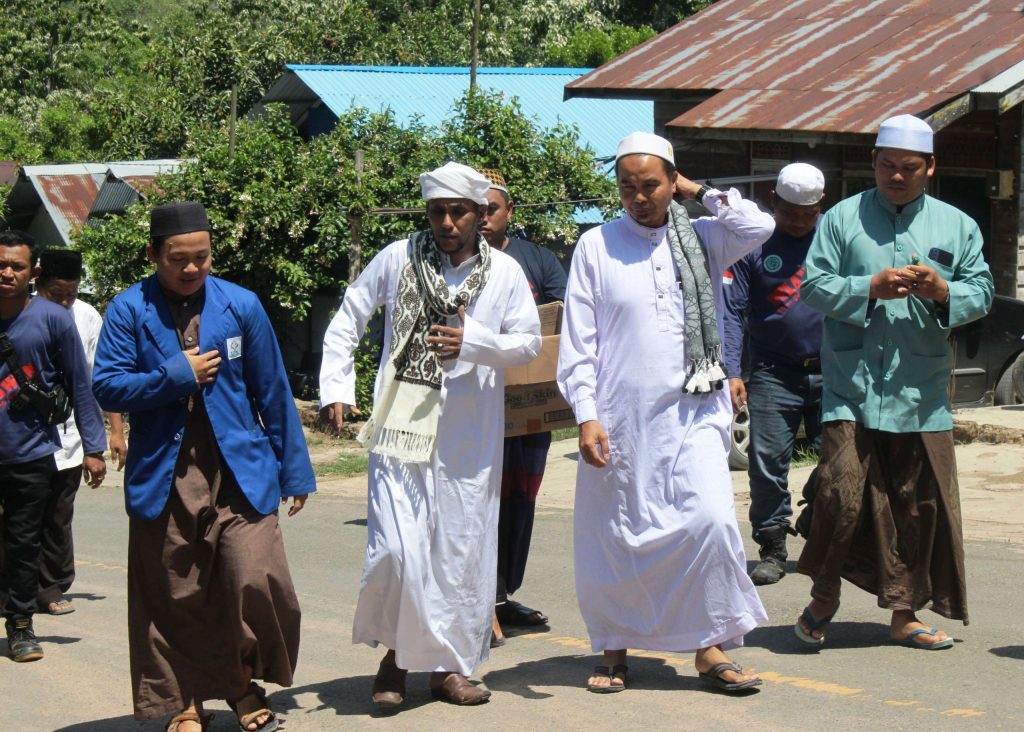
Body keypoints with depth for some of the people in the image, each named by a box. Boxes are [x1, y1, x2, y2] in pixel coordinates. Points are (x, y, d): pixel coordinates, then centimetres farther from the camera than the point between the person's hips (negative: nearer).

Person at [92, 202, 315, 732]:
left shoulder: (241, 306, 5)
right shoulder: (129, 311, 1)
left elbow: (272, 392, 9)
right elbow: (107, 388, -5)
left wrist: (294, 471, 10)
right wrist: (176, 375, -12)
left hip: (240, 472, 0)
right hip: (165, 477, 0)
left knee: (257, 580, -11)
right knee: (175, 598, 4)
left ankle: (244, 685, 12)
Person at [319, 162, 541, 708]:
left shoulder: (504, 272, 4)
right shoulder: (397, 258, 2)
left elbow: (529, 342, 5)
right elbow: (347, 320, 8)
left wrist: (473, 341, -13)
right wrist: (335, 387, -2)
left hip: (469, 433, 2)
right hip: (402, 425, -1)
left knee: (462, 550, 5)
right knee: (396, 549, -11)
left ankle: (449, 666, 20)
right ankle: (396, 652, 12)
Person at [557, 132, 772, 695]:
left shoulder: (701, 239, 9)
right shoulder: (597, 246, 5)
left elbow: (758, 226, -11)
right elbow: (577, 341, 2)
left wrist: (699, 192, 0)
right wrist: (587, 416, -7)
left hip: (693, 414, 1)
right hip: (620, 418, 0)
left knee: (710, 519, -13)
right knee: (615, 534, 4)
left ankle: (710, 648, -3)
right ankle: (615, 650, 21)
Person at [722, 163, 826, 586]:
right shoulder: (753, 245, 2)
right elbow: (731, 311, -1)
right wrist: (732, 372, -12)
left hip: (831, 372, 1)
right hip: (774, 373, -1)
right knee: (767, 461, -3)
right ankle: (771, 550, 6)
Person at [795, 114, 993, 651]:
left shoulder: (957, 226, 11)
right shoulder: (842, 219, 5)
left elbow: (982, 294, 8)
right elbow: (813, 286, -1)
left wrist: (942, 292, -13)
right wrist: (871, 288, -15)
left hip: (922, 396, 3)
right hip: (851, 390, -2)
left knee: (918, 506, 5)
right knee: (842, 495, -10)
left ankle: (905, 614, 18)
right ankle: (823, 598, 12)